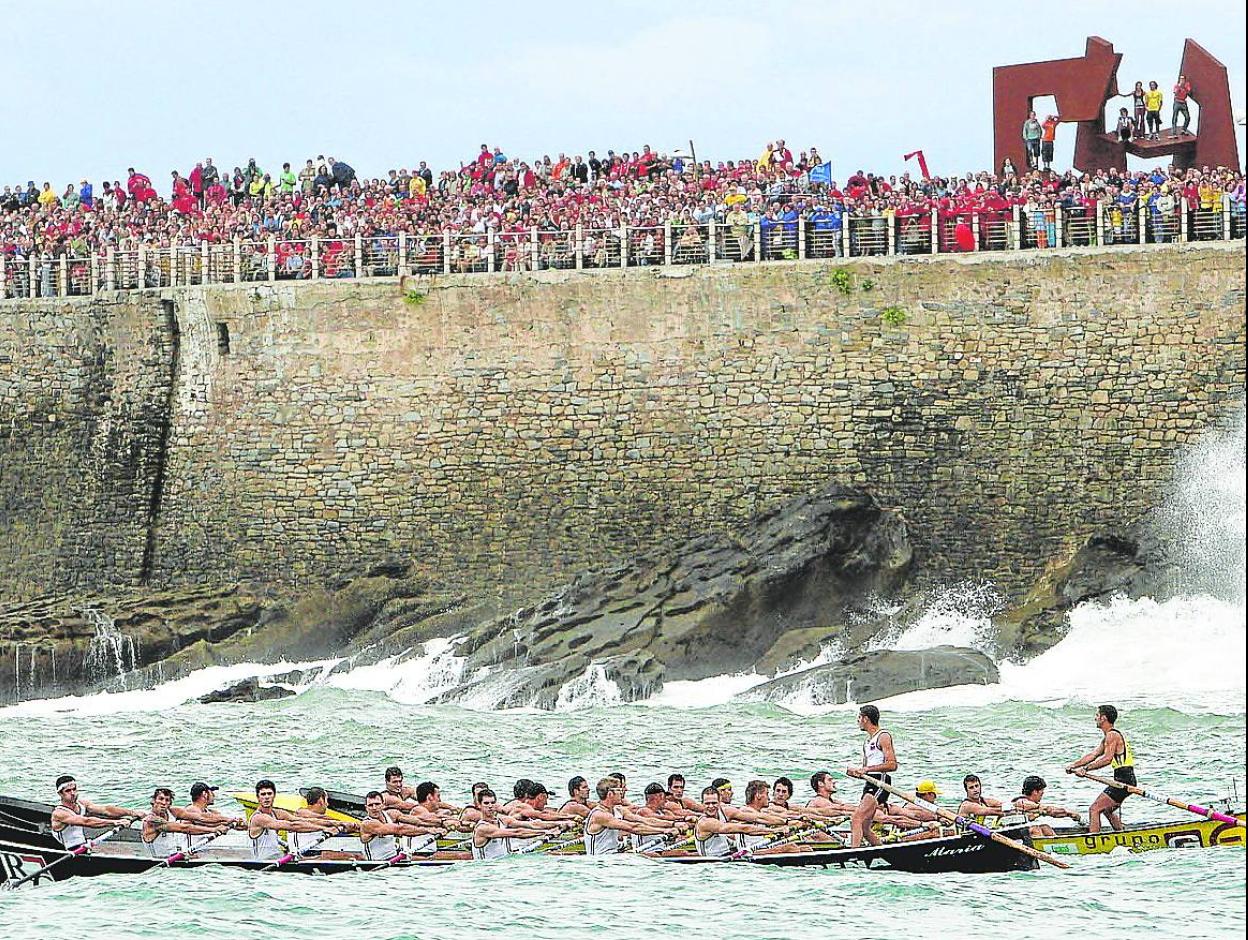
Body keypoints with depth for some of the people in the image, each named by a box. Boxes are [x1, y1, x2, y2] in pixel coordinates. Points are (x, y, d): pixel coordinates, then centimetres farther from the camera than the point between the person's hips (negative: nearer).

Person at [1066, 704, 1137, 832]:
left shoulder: (1112, 735, -13)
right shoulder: (1108, 737, 20)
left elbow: (1107, 759, -25)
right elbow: (1094, 754, 18)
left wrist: (1085, 768, -25)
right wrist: (1074, 765, 10)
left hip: (1123, 781, -11)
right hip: (1127, 780, 11)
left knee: (1094, 809, -14)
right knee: (1106, 809, 31)